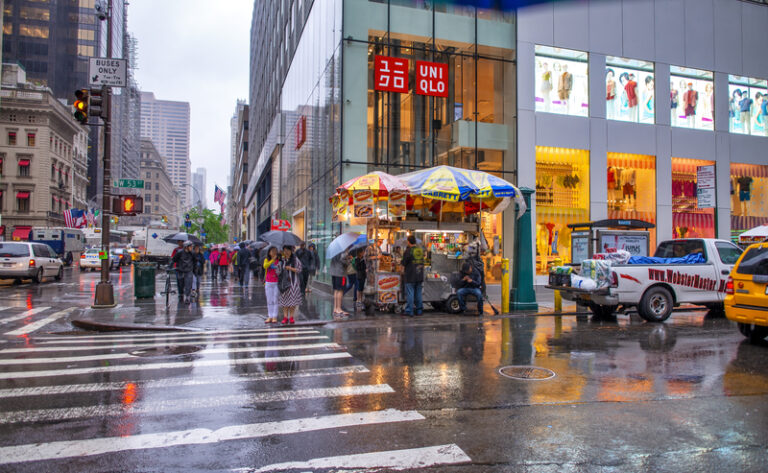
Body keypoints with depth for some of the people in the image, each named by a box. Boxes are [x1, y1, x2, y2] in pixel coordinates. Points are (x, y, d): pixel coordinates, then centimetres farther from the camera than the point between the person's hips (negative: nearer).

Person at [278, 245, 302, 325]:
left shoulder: (295, 260, -1)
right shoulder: (282, 261, 10)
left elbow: (299, 270, -3)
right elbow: (280, 271, 16)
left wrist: (291, 268, -14)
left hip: (293, 282, -3)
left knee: (293, 300, -2)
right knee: (284, 300, 1)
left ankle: (291, 317, 6)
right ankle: (285, 317, 5)